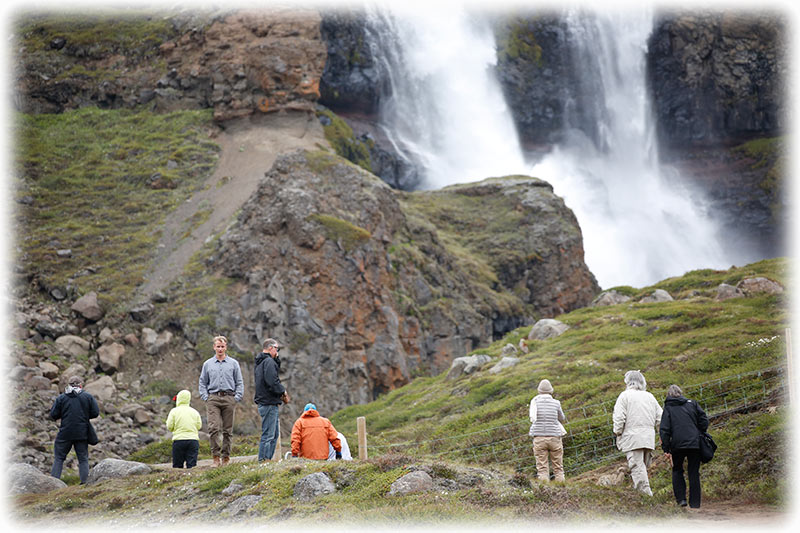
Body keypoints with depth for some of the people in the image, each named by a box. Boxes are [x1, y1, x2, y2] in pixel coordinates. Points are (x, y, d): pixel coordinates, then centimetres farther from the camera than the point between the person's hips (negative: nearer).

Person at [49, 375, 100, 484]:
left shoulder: (61, 398, -3)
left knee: (59, 458, 10)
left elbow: (53, 415, -3)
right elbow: (95, 413, -3)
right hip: (82, 434, 0)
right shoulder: (88, 397, -2)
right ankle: (85, 482, 6)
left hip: (65, 434, 0)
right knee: (83, 459, 10)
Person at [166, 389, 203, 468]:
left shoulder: (174, 411, -1)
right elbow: (199, 426, 11)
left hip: (179, 440, -2)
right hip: (193, 440, 2)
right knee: (192, 465, -1)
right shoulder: (194, 412, 8)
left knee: (177, 465, 3)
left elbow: (169, 427, -1)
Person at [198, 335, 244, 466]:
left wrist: (237, 397, -2)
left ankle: (226, 457, 9)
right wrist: (205, 397, 1)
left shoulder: (233, 363, 10)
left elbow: (239, 382, 10)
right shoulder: (208, 364, 11)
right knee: (213, 427, -15)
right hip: (213, 399, 0)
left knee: (228, 430, 2)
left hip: (229, 399, 1)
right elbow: (202, 382, 14)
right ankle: (215, 456, -9)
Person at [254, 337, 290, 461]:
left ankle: (267, 459, 19)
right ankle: (263, 460, -9)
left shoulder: (260, 362, 18)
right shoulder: (269, 361, -14)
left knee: (275, 433, 17)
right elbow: (272, 382, -22)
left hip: (264, 402, 11)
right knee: (268, 435, -9)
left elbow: (276, 368, 25)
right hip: (269, 403, -11)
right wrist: (283, 391, -8)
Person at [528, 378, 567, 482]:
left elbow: (533, 419, 9)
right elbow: (562, 419, 14)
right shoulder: (556, 403, -2)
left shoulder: (535, 401, -2)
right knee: (558, 467, 8)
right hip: (554, 438, 0)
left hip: (539, 438, 0)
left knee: (542, 469, 0)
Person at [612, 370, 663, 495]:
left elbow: (619, 418, -9)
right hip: (649, 438, 6)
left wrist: (618, 433, 1)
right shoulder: (650, 396, 15)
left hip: (632, 438, -6)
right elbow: (660, 418, 14)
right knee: (643, 467, 15)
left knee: (637, 467, -8)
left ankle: (646, 493, -16)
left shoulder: (625, 396, -2)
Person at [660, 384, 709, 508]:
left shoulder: (668, 408, 4)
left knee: (677, 470, 17)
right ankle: (695, 504, 7)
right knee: (694, 473, 8)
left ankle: (681, 499, 4)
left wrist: (666, 449, -1)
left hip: (677, 445, -1)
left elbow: (664, 430, -3)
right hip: (695, 444, 2)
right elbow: (704, 421, 6)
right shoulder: (692, 404, 10)